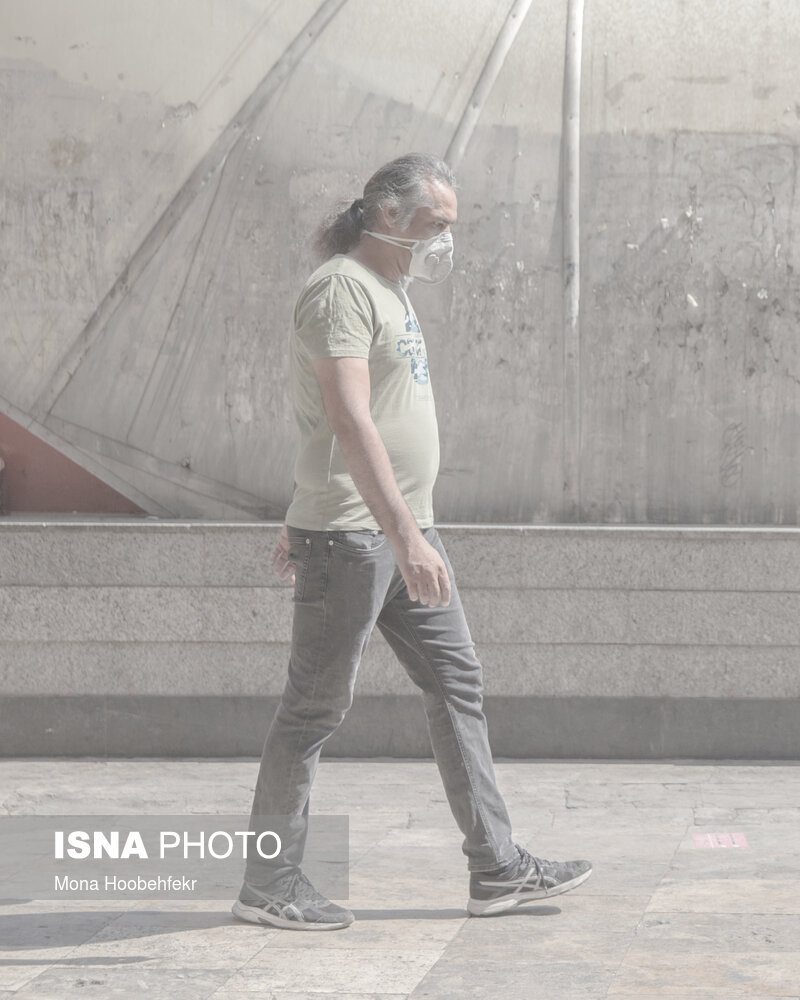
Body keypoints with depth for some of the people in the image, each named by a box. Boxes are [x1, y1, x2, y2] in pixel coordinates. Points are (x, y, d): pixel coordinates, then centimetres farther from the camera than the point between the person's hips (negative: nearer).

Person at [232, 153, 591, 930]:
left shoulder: (389, 289, 19)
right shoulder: (341, 290, -14)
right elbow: (350, 422, -25)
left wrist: (299, 522, 28)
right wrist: (406, 536, -32)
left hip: (402, 529, 10)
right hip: (349, 536, -10)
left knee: (458, 685, 8)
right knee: (315, 708, -3)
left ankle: (497, 867, 12)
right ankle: (269, 886, 7)